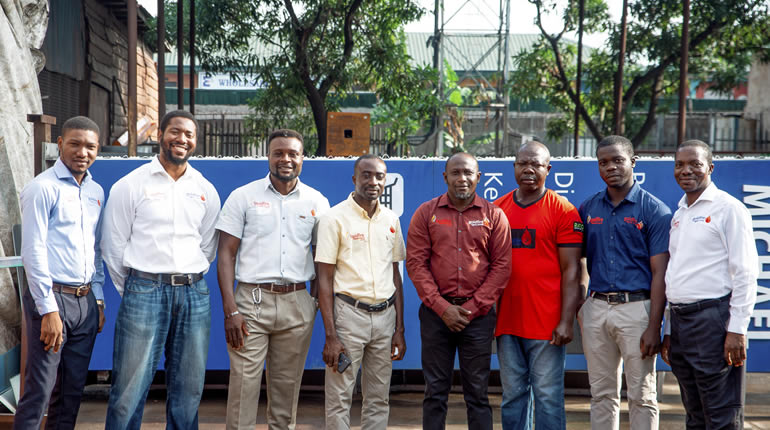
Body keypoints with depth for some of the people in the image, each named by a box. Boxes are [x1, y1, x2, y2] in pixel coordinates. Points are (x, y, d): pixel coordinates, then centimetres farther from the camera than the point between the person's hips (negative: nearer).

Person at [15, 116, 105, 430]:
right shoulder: (43, 188, -8)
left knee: (73, 390, 11)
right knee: (39, 392, -5)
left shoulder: (96, 191, 13)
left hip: (85, 301, 7)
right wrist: (49, 310, -16)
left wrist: (98, 299, 15)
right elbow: (33, 252, -12)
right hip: (52, 298, -7)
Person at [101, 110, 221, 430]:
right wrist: (133, 291, 7)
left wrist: (187, 282, 12)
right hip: (144, 292, -3)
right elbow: (114, 245, 4)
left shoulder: (206, 190, 11)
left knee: (189, 389, 8)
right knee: (130, 388, -4)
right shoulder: (130, 185, 1)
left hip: (194, 293, 4)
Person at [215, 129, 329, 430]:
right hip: (252, 300, -2)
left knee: (288, 385, 8)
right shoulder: (243, 197, 2)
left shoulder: (317, 202, 8)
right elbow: (226, 255, 0)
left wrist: (316, 301, 3)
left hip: (297, 304, 2)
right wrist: (230, 311, -9)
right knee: (243, 383, -6)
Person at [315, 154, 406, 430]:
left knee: (378, 400, 9)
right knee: (339, 399, -3)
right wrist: (331, 335, -13)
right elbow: (325, 279, -7)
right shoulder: (335, 218, -5)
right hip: (349, 312, -5)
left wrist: (400, 329, 9)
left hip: (385, 314, 5)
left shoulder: (391, 220, 10)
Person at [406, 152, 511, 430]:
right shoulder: (426, 213, 4)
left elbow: (502, 266, 1)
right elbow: (416, 263, 0)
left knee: (477, 392, 5)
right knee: (435, 390, 5)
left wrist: (472, 308, -7)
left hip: (478, 314, 0)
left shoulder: (494, 216, 4)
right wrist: (443, 307, -8)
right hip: (436, 312, 0)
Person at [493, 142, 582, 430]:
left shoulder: (563, 211, -2)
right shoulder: (497, 209, 10)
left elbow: (571, 271, -4)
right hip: (506, 322, 4)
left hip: (547, 324, -4)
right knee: (512, 395, 10)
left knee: (548, 396, 0)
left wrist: (566, 321, -11)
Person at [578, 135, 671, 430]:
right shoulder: (588, 209, 9)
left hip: (636, 306, -4)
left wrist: (654, 326, -13)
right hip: (596, 307, 4)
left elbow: (660, 273, -7)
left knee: (641, 395, 3)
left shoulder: (654, 210, -3)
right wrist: (578, 309, 5)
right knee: (602, 394, 12)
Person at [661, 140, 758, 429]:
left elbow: (745, 273, -10)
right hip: (680, 319, 8)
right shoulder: (679, 214, 18)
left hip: (712, 318, -8)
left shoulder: (728, 208, -5)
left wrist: (737, 330, -16)